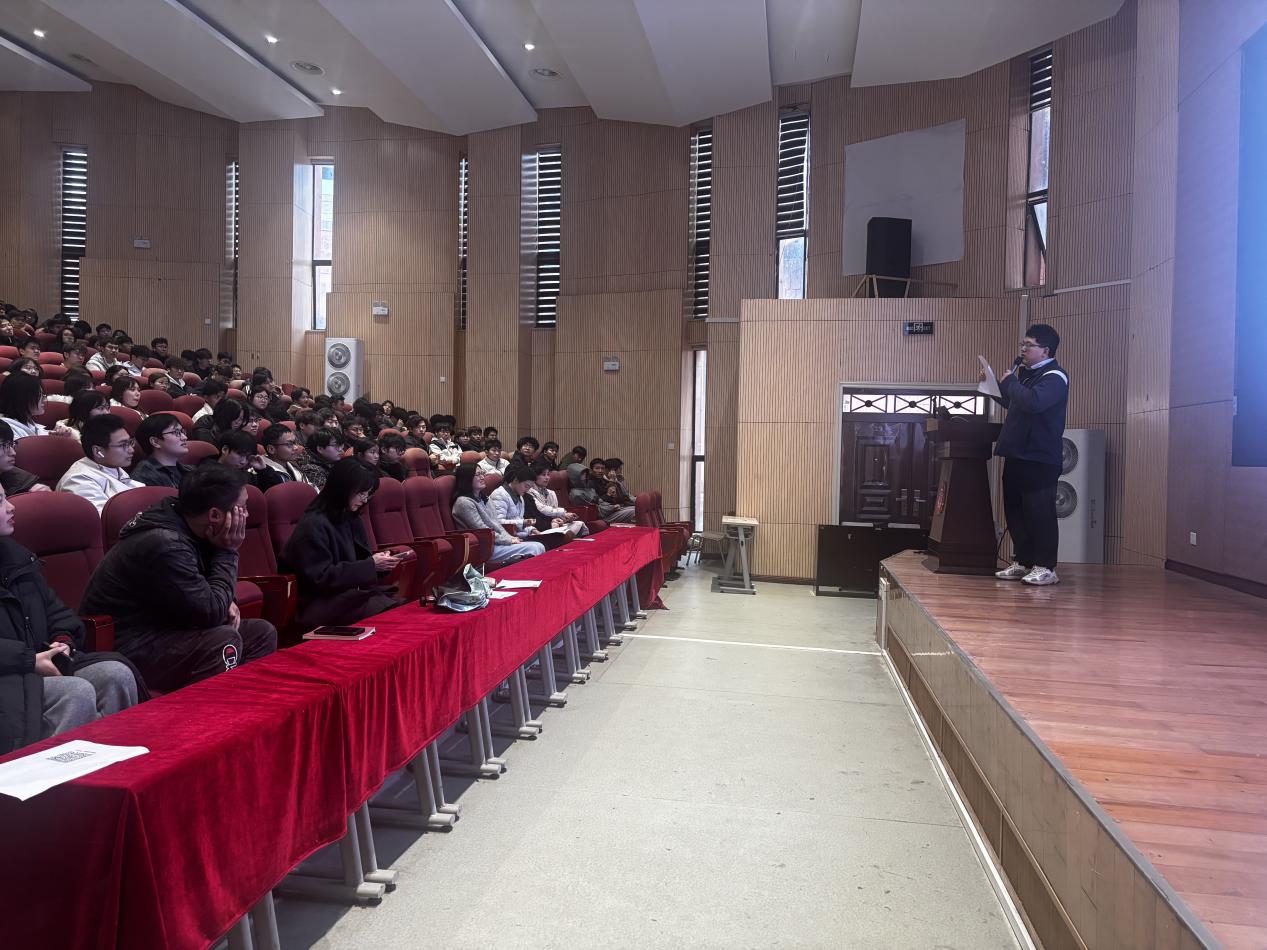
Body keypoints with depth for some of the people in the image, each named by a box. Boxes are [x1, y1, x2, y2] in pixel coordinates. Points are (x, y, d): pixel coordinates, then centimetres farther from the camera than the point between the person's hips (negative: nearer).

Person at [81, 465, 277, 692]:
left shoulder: (183, 524, 1)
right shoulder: (165, 545, -27)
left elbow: (203, 594, 17)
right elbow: (210, 613, -26)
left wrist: (225, 603, -5)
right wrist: (228, 551, -19)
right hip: (126, 649, -9)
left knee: (262, 632, 1)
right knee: (225, 640, -29)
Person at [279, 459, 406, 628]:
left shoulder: (349, 519, 13)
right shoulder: (313, 525, -14)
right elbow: (321, 578, -18)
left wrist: (378, 561, -1)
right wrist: (371, 565, -19)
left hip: (352, 592, 8)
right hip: (321, 603, -8)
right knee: (388, 612, -29)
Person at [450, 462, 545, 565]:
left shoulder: (480, 499, 19)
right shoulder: (464, 502, -11)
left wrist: (511, 538, 0)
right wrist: (510, 540, -12)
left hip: (495, 542, 9)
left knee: (539, 547, -7)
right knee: (535, 549, -20)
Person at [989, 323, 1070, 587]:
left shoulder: (1054, 377, -11)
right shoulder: (1026, 373, 17)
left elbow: (1033, 402, -29)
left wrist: (1010, 382, -15)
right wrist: (996, 385, 18)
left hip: (1040, 458, -9)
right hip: (1017, 454, 9)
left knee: (1039, 512, -6)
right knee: (1015, 511, 11)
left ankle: (1045, 567, 0)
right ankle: (1022, 562, 20)